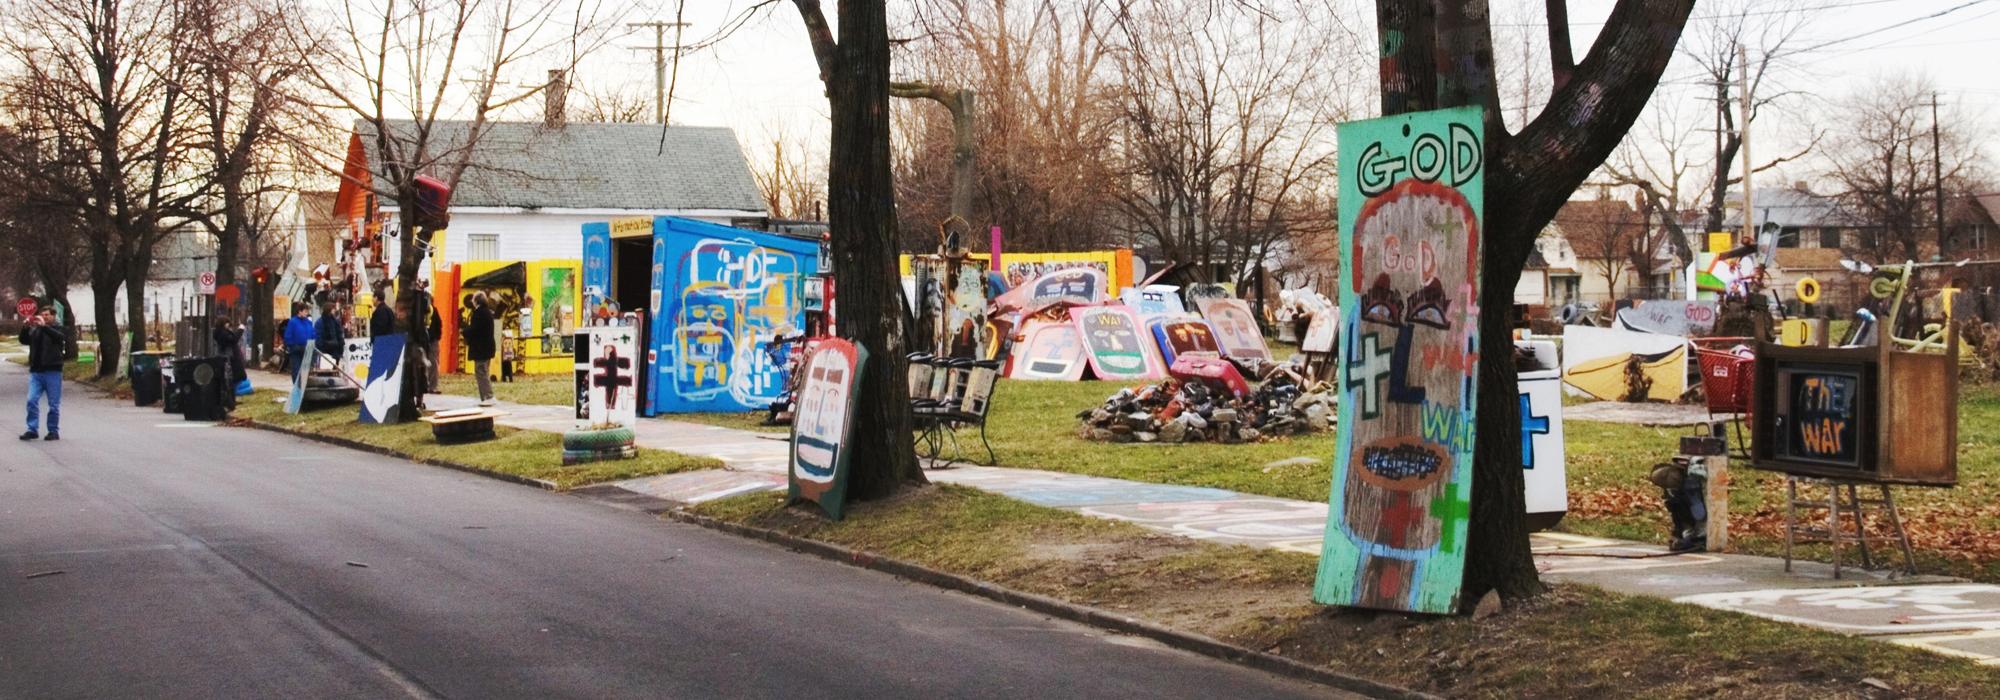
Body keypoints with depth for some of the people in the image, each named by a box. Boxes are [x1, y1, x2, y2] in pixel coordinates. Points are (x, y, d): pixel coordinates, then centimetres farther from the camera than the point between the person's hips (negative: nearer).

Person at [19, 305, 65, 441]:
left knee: (54, 404, 1)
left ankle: (54, 431, 9)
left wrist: (44, 326, -26)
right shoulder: (35, 329, 14)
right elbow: (23, 340, 5)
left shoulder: (58, 328, 2)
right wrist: (26, 327, -10)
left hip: (52, 371, -4)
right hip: (36, 371, 4)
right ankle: (32, 430, 0)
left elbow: (60, 337, -19)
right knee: (31, 401, -4)